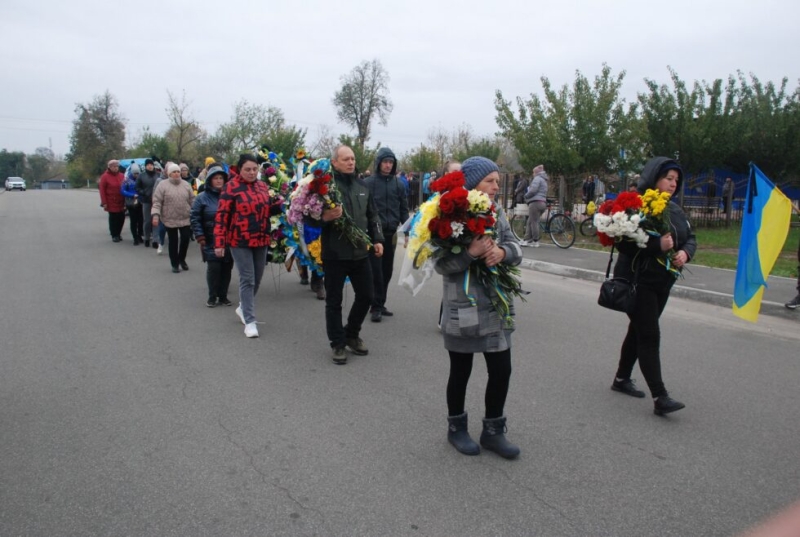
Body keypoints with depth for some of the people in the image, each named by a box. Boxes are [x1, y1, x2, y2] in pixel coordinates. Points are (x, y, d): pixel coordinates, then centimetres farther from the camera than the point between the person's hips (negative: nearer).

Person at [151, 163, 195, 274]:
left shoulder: (186, 184, 6)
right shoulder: (163, 185, -5)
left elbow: (192, 200, 10)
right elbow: (157, 202, -8)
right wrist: (155, 215, -17)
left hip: (185, 218, 3)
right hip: (170, 219, -2)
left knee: (185, 239, 2)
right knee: (173, 242, 7)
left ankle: (182, 259, 26)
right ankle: (175, 264, 19)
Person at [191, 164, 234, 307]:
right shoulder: (202, 197, -1)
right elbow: (195, 218, 0)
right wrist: (199, 236, -6)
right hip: (211, 241, -2)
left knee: (227, 268, 7)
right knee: (213, 268, -6)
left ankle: (223, 296, 20)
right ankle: (212, 296, 10)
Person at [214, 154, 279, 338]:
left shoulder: (263, 186, 8)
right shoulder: (231, 187, -9)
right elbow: (222, 215, -10)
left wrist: (279, 205, -2)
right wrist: (219, 242, -14)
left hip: (261, 240, 6)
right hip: (240, 241, -6)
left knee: (257, 279, 14)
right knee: (247, 279, -6)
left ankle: (243, 308, 36)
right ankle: (250, 321, 1)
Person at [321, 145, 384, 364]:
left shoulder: (362, 186, 10)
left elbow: (372, 215, 17)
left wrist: (377, 239, 8)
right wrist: (325, 218, -31)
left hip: (360, 251, 6)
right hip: (335, 253, -6)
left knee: (366, 296, 12)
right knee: (334, 300, 4)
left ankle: (352, 334, 33)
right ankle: (338, 343, 20)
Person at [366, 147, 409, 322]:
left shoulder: (398, 183, 7)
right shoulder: (369, 182, -3)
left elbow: (404, 209, 10)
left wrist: (407, 232, 4)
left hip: (391, 234, 4)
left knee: (387, 271, 10)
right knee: (376, 271, -3)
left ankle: (380, 304, 21)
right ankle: (376, 307, 5)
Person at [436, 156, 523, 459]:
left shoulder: (497, 214, 7)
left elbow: (516, 250, 5)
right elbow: (441, 264, -16)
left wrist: (503, 251, -16)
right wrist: (471, 253, -29)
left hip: (496, 307, 6)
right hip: (463, 310, -5)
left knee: (501, 370, 8)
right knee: (461, 372, 10)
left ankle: (493, 431, 27)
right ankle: (456, 428, 31)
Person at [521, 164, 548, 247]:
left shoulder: (537, 178, -5)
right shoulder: (544, 180, 25)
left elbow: (533, 190, -16)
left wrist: (526, 196, 1)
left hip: (535, 202, -9)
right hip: (543, 203, 9)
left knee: (534, 222, -6)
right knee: (530, 222, 10)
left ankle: (535, 242, -5)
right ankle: (526, 239, 9)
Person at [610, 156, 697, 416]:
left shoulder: (674, 209, 10)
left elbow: (690, 237, 14)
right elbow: (623, 242, -22)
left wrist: (685, 252, -7)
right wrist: (657, 245, -29)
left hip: (663, 281, 8)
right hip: (638, 280, -8)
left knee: (639, 330, 17)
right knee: (649, 336, -9)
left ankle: (622, 379, 31)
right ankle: (660, 397, -7)